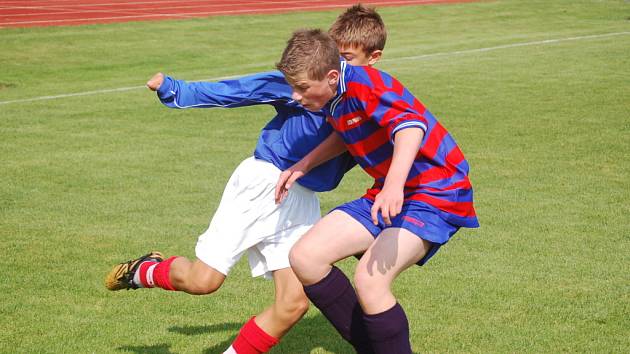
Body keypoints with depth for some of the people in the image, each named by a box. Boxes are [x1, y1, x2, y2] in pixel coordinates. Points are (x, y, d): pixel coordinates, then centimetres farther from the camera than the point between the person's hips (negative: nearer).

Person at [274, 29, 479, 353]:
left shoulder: (365, 85, -22)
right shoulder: (333, 98, 6)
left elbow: (411, 126, -40)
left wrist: (394, 185, -55)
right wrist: (303, 166, 17)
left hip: (437, 192, -10)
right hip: (386, 194, 10)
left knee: (369, 278, -30)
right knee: (304, 257, 0)